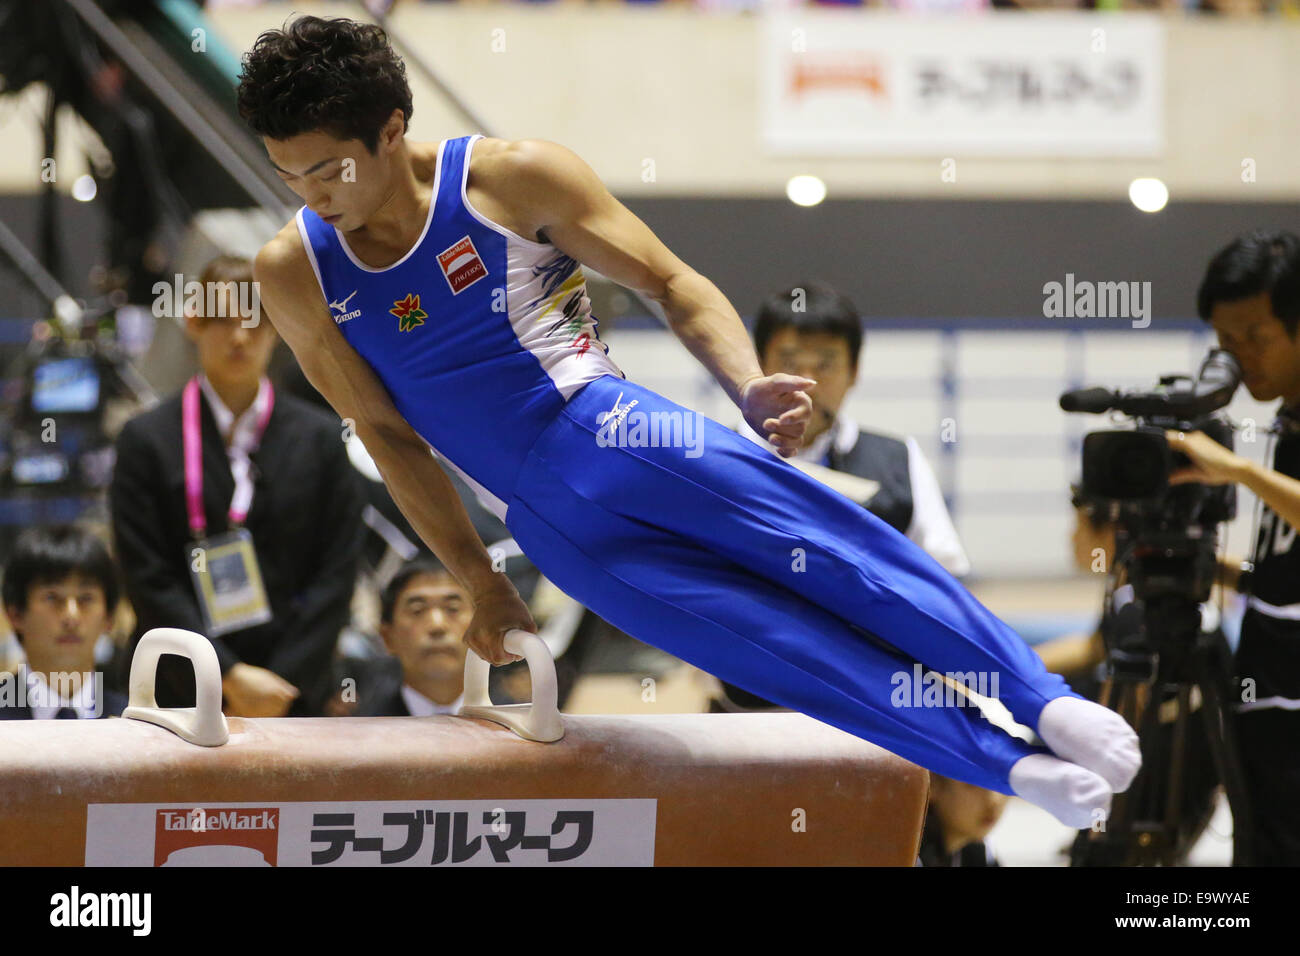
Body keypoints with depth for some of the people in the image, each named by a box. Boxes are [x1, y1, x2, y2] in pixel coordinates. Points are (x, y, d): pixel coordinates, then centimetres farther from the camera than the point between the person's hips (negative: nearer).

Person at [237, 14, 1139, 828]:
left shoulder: (513, 178, -4)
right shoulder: (294, 274, 2)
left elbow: (671, 281, 0)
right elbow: (386, 431, 12)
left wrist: (750, 387, -19)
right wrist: (480, 583, 12)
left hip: (611, 428, -1)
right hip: (551, 526, 1)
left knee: (828, 550, -21)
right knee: (779, 648, -12)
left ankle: (1047, 700, -20)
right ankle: (1016, 768, -13)